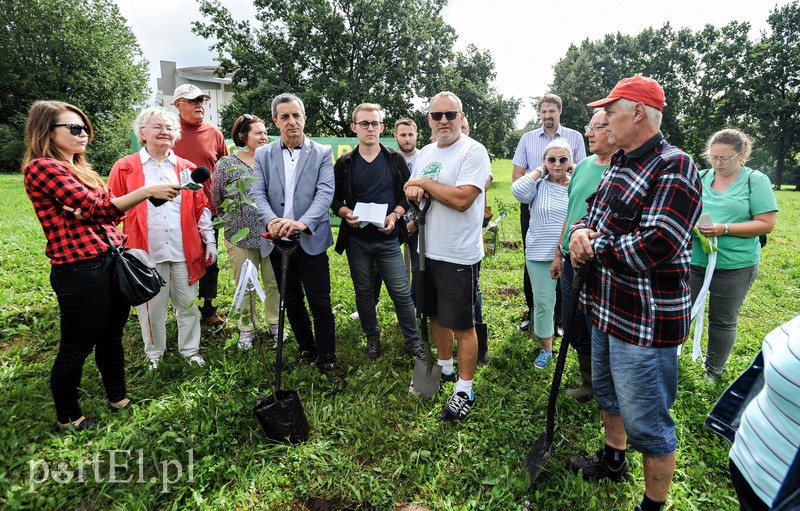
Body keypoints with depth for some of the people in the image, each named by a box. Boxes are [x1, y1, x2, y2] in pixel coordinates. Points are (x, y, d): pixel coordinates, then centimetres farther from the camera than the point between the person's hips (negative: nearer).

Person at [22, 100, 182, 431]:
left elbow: (104, 211, 17)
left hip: (110, 262, 8)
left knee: (112, 336, 20)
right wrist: (147, 191, -23)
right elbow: (96, 208, -20)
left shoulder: (80, 169, 15)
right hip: (79, 270, -8)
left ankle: (118, 398, 38)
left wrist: (118, 243, -4)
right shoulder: (41, 167, -11)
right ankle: (67, 419, 27)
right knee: (76, 348, 7)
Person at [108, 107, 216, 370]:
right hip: (146, 251, -2)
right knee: (151, 307, 10)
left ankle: (190, 349, 28)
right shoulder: (125, 168, 1)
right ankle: (154, 353, 29)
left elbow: (201, 208, 11)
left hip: (184, 251, 2)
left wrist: (210, 240, 7)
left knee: (188, 304, 11)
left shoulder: (187, 168, 9)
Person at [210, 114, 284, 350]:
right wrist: (234, 219, 0)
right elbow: (216, 201, 2)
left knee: (274, 282, 12)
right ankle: (246, 329, 27)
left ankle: (274, 324, 31)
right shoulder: (226, 164, -3)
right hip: (241, 237, -2)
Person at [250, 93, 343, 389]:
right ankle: (307, 350, 33)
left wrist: (303, 222, -28)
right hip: (277, 241, 3)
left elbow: (325, 192, -11)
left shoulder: (322, 153, 1)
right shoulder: (262, 155, 7)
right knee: (292, 302, 15)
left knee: (320, 304, -2)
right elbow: (257, 193, -3)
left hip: (310, 240, -3)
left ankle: (327, 361, 13)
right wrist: (271, 220, -24)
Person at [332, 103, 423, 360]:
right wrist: (346, 213, -13)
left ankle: (413, 341, 16)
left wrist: (395, 215, -12)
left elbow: (408, 193, 5)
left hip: (388, 238, -1)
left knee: (401, 292, 0)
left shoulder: (395, 160, 3)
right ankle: (372, 338, 30)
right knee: (364, 291, 12)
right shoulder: (345, 163, 4)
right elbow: (335, 199, 7)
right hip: (356, 240, 1)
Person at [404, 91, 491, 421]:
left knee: (462, 325, 2)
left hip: (459, 256, -7)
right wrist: (413, 188, -8)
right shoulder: (425, 153, 12)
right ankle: (445, 369, 40)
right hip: (428, 250, 8)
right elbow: (411, 189, 17)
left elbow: (462, 199, -24)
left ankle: (464, 391, 17)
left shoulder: (473, 152, -12)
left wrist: (424, 183, -11)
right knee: (437, 314, 20)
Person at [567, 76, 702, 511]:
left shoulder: (674, 168, -19)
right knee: (607, 393, 27)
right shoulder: (618, 164, 10)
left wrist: (593, 247, -16)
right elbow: (592, 216, 16)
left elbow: (654, 247, -29)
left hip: (646, 322, -9)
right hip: (606, 309, 10)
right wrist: (580, 232, -8)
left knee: (646, 422, 5)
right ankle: (612, 460, 50)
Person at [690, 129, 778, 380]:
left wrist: (725, 229, -19)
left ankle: (713, 372, 29)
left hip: (735, 265, -2)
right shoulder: (699, 177, 5)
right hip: (693, 260, 3)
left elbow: (766, 224, -8)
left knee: (723, 321, 12)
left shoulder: (756, 181, -4)